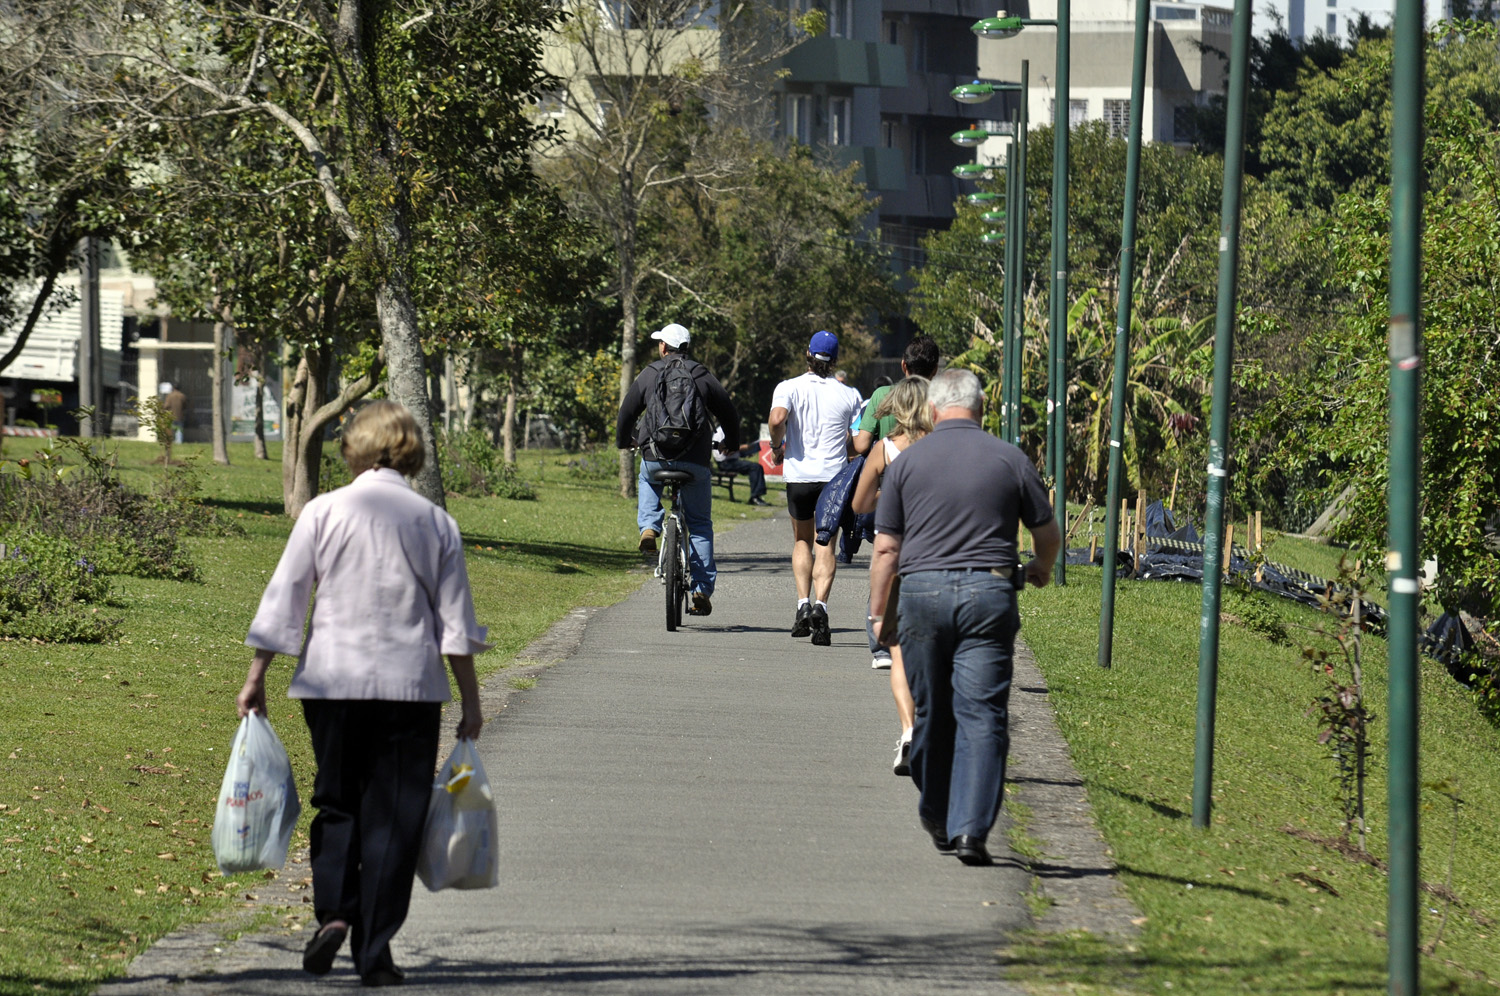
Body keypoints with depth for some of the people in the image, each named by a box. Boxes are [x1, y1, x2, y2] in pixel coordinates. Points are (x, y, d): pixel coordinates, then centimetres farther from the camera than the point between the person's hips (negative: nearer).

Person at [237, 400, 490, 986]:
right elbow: (456, 621, 5)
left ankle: (333, 912, -8)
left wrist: (256, 678, 8)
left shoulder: (324, 512, 0)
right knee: (394, 817, 4)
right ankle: (374, 954, 1)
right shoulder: (435, 522, 3)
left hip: (333, 681, 0)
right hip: (411, 685, 0)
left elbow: (283, 601, 1)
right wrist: (470, 701, 11)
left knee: (337, 804, 14)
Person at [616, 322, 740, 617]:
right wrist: (732, 443, 30)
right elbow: (728, 412, 10)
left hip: (655, 457, 0)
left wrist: (624, 441, 33)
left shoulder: (648, 374, 4)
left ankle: (648, 527, 9)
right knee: (699, 525, 9)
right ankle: (703, 589, 3)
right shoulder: (702, 376, 4)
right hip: (695, 460, 0)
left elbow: (627, 412, 12)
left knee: (648, 483, 36)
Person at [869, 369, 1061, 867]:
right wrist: (1041, 568, 33)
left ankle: (938, 820, 28)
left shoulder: (907, 462, 3)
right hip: (988, 592, -1)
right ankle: (971, 828, -14)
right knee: (982, 716, -3)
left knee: (932, 714, 15)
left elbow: (885, 548, 2)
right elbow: (1048, 533, 11)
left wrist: (878, 613, 11)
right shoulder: (1010, 460, 3)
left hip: (922, 590, 1)